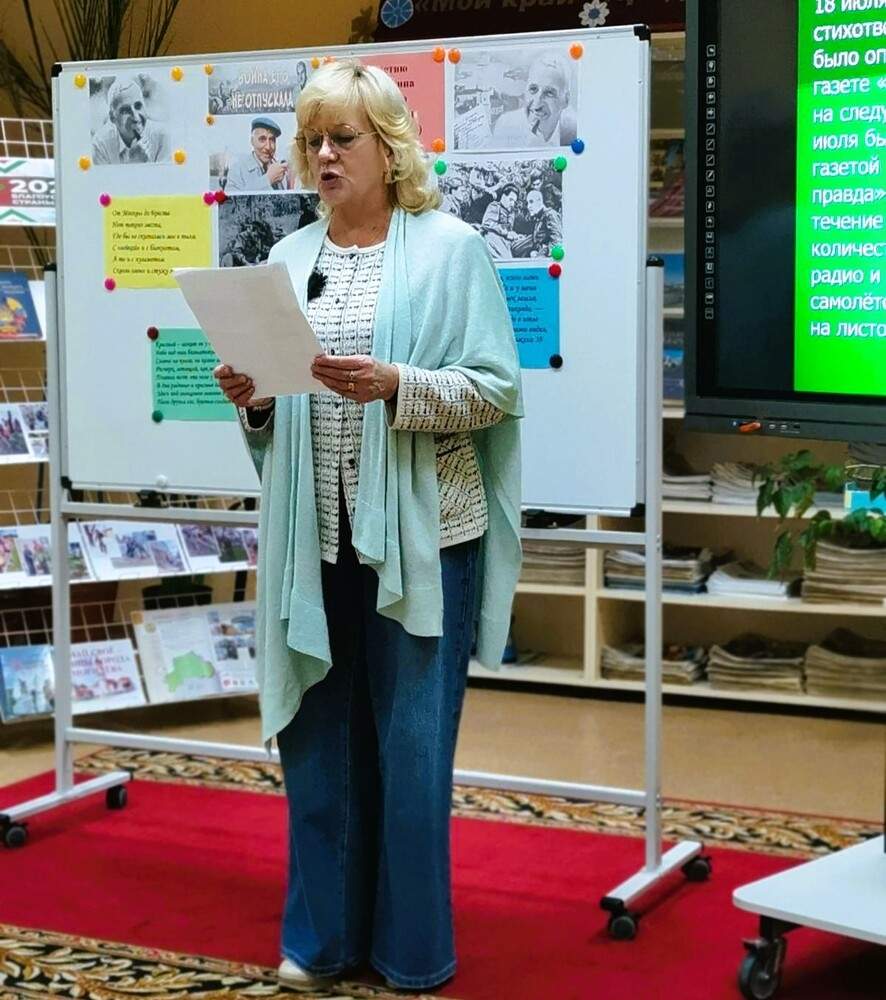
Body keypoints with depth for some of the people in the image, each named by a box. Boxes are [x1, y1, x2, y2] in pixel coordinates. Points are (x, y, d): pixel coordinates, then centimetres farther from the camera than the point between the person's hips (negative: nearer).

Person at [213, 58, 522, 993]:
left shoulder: (450, 246, -2)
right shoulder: (291, 257, 11)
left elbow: (497, 389, -8)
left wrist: (394, 385, -21)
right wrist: (254, 399, -6)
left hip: (422, 537, -4)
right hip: (314, 535, 4)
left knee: (412, 740, 2)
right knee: (317, 732, 9)